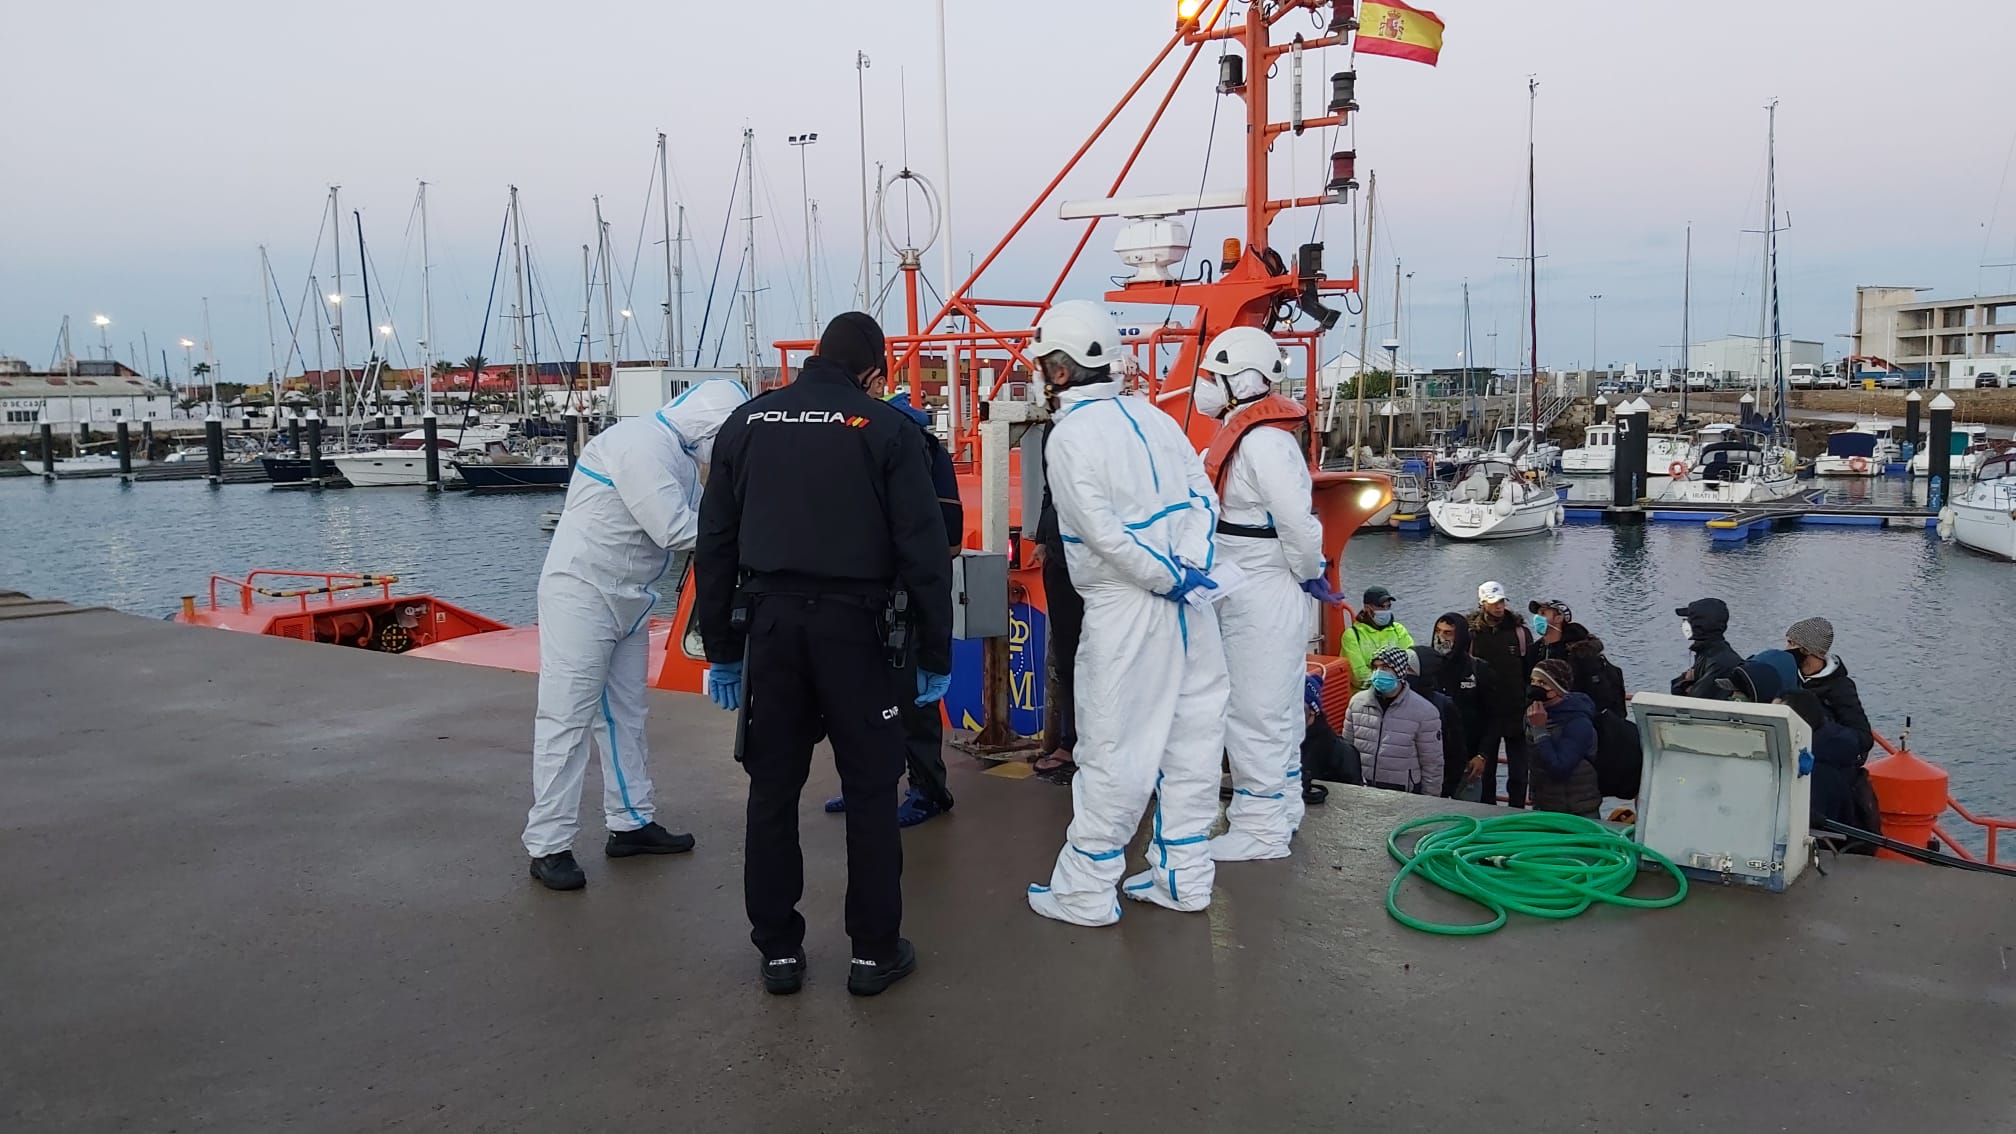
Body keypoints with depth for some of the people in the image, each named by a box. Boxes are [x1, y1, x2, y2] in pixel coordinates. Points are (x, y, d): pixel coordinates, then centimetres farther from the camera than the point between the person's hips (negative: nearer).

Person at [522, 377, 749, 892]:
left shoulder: (681, 455, 10)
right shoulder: (643, 444, -21)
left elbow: (695, 518, 8)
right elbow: (675, 530, -27)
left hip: (626, 599, 10)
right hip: (581, 594, -10)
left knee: (625, 715, 15)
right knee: (566, 719, -5)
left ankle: (632, 822, 25)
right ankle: (548, 846, 1)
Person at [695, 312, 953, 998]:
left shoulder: (747, 423, 7)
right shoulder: (887, 428, -4)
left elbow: (715, 546, 8)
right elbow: (923, 550, -7)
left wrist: (722, 649, 14)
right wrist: (936, 655, 0)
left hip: (770, 624, 3)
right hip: (855, 626, -3)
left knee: (772, 790, 11)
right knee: (870, 791, 7)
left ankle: (778, 950, 18)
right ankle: (875, 951, 14)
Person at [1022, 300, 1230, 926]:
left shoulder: (1070, 434, -11)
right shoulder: (1152, 415, 10)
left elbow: (1103, 532, -19)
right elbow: (1203, 496, 6)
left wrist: (1167, 578, -11)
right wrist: (1187, 567, -4)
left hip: (1125, 609, -7)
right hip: (1189, 608, 7)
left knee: (1112, 749, 0)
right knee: (1191, 734, 12)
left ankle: (1084, 890, 9)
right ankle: (1183, 874, 24)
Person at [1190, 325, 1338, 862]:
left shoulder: (1264, 441, -21)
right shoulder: (1242, 434, 11)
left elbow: (1299, 522, -27)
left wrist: (1309, 576, -14)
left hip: (1266, 601, -10)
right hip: (1247, 597, 10)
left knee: (1255, 714, -2)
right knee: (1271, 709, 20)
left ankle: (1262, 830, 9)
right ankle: (1280, 808, 33)